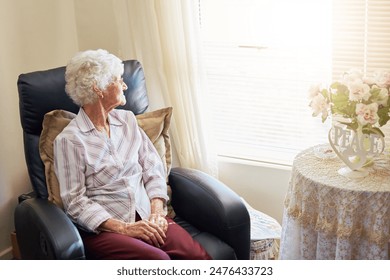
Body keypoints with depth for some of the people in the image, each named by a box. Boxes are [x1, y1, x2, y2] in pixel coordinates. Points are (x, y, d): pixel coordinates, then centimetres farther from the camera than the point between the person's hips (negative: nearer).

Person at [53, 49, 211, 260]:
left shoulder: (127, 120, 13)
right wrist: (123, 228, -16)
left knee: (198, 256, -22)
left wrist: (156, 211, -5)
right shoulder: (69, 140, -4)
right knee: (158, 260, -32)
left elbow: (153, 169, 12)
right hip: (102, 228, -5)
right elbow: (75, 203, -7)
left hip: (145, 216, 5)